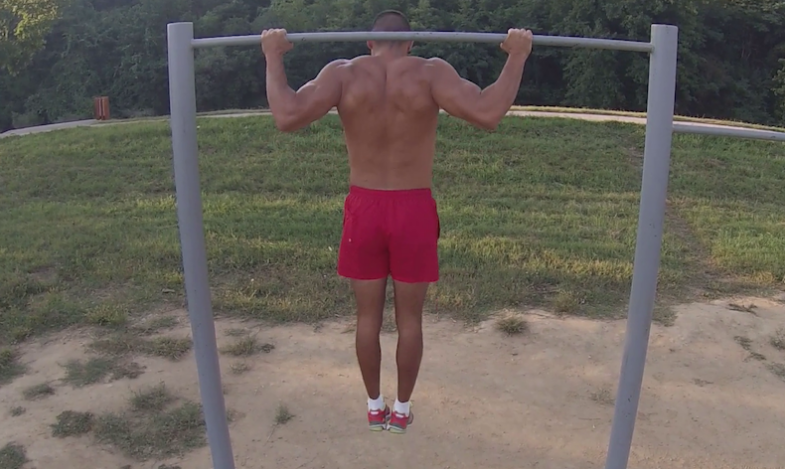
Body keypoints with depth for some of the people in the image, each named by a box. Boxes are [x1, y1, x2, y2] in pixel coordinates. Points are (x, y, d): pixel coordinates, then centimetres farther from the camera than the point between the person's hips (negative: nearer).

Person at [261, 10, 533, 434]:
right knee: (409, 318, 14)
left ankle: (375, 407, 31)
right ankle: (402, 409, 29)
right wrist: (517, 56, -9)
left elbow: (287, 117, -18)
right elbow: (488, 114, -22)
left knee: (368, 316, 16)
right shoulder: (430, 73, -9)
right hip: (414, 211, -1)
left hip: (364, 209, 1)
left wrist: (273, 58, -4)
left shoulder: (343, 73, -6)